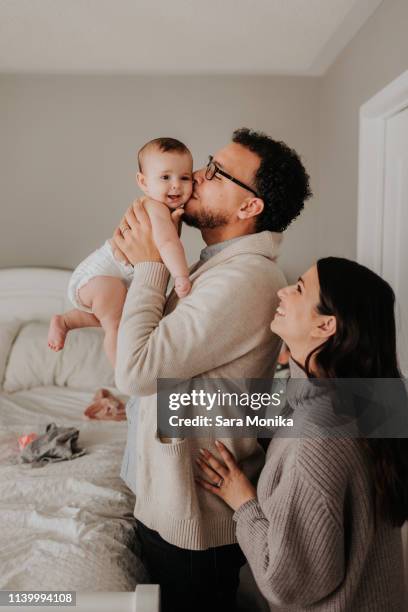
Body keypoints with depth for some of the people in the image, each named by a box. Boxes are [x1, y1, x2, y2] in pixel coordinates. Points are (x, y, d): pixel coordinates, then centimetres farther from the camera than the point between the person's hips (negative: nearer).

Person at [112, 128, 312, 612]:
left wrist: (150, 264, -20)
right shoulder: (224, 265, 5)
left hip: (192, 523, -9)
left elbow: (134, 369, -29)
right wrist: (141, 259, -3)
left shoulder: (242, 280, -29)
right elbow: (160, 345, 10)